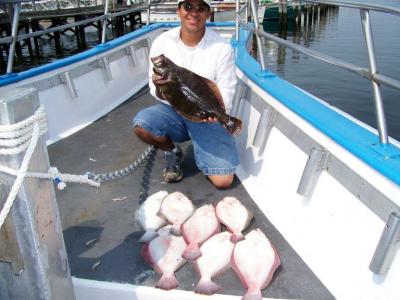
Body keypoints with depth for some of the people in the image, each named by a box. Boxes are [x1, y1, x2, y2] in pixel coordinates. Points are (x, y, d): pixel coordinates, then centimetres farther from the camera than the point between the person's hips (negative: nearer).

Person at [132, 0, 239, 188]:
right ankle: (172, 152, 3)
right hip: (173, 111, 2)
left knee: (223, 181, -15)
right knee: (141, 123, -31)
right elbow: (154, 87, 2)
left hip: (209, 117, -2)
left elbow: (226, 90, -6)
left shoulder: (222, 48, -9)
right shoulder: (162, 42, -4)